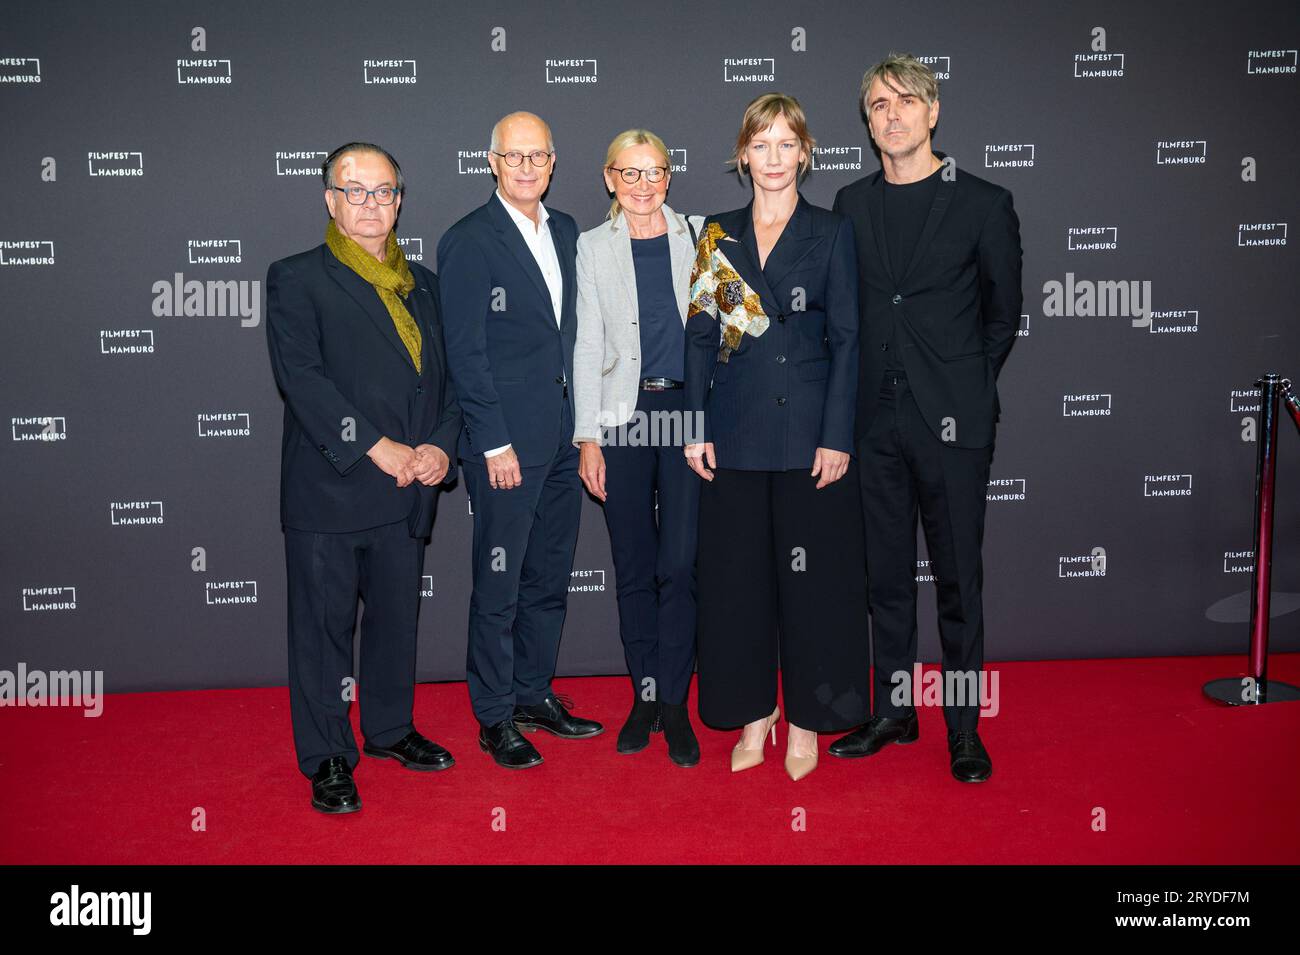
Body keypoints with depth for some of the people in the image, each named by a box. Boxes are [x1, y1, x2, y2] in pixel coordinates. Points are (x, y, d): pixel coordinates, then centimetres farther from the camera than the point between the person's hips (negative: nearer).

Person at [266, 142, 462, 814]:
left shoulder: (422, 284, 15)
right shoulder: (297, 279, -2)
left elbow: (444, 375, 13)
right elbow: (300, 376, -13)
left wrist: (441, 445, -5)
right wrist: (378, 448, -18)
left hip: (408, 488, 5)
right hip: (329, 489, -5)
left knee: (397, 617, 16)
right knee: (323, 625, 4)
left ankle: (390, 727, 34)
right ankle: (327, 757, 18)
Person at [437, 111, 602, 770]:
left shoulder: (565, 232, 13)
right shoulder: (468, 241, -8)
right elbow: (466, 351, -11)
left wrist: (580, 424, 11)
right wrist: (495, 445, -14)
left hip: (561, 440, 7)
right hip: (506, 444, -7)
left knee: (550, 579, 15)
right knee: (498, 586, 3)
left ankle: (535, 695, 30)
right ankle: (495, 717, 16)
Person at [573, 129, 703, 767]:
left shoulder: (696, 237, 7)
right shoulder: (593, 246, 7)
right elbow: (587, 345, 5)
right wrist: (587, 437, -1)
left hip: (687, 411, -1)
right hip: (622, 415, 1)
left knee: (679, 563, -6)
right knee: (633, 565, 6)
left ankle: (673, 701, 7)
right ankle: (644, 694, 20)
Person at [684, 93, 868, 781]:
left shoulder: (831, 233, 3)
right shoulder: (719, 235, 10)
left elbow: (845, 339, -2)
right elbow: (701, 337, 8)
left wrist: (837, 436, -9)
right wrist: (696, 426, 0)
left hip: (808, 429, -2)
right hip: (735, 430, 3)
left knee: (812, 573, 3)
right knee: (737, 572, 6)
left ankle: (807, 720, 18)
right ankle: (753, 713, 22)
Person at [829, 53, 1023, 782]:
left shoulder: (984, 203, 1)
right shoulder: (852, 204, 10)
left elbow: (1004, 313, 6)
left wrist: (965, 389, 4)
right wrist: (857, 394, 5)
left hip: (952, 420, -3)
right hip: (876, 419, 4)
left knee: (958, 577, 3)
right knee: (887, 573, 11)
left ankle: (964, 728, 15)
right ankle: (893, 711, 24)